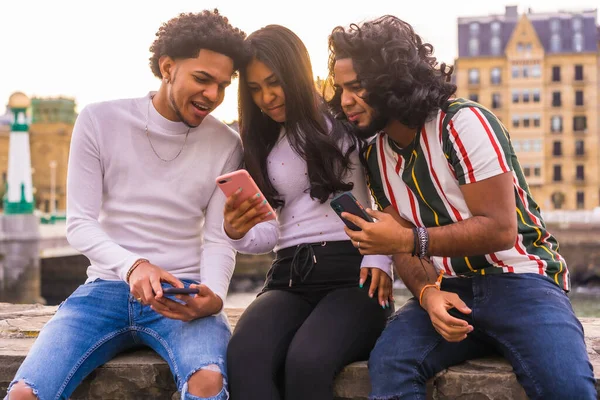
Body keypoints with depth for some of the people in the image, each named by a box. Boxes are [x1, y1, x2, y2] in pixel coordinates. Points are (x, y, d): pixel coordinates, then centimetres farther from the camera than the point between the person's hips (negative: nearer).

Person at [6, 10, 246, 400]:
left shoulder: (226, 145, 3)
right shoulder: (100, 121, 0)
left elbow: (218, 240, 2)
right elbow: (80, 224, -3)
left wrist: (213, 294, -21)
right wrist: (132, 265, -23)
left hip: (182, 294, 0)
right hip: (107, 286, 1)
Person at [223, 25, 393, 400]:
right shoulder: (259, 144, 20)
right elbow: (271, 233, 15)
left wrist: (380, 257, -11)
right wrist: (237, 232, -7)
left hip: (352, 272, -3)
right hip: (290, 277, 4)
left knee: (306, 361, -36)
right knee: (244, 354, -32)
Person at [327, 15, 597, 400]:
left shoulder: (463, 123, -12)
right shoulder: (376, 156, 8)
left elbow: (500, 230, -16)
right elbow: (404, 247, 7)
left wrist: (412, 239, -22)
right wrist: (428, 293, -14)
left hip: (518, 278, -5)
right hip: (448, 289, 5)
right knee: (388, 362, -27)